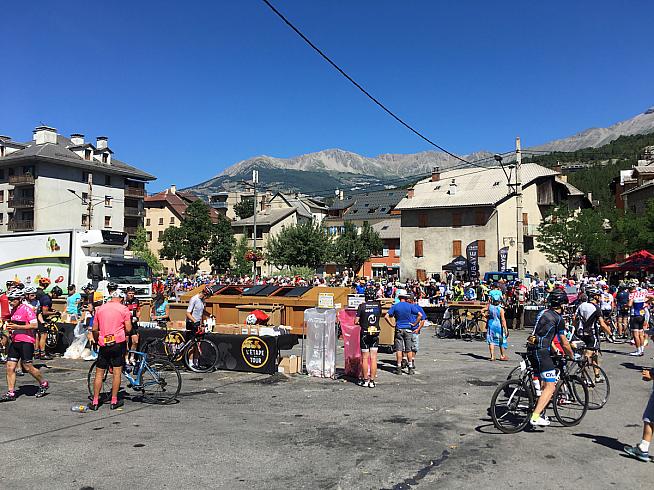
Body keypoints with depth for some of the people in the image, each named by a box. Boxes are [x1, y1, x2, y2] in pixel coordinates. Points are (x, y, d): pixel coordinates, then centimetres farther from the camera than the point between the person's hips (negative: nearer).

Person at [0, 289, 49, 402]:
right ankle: (10, 393, 6)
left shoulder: (27, 309, -11)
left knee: (27, 367, -5)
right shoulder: (12, 310, 14)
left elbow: (35, 325, -19)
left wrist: (17, 327, -20)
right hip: (15, 341, 8)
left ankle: (43, 384, 15)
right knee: (10, 367, 1)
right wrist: (10, 327, 10)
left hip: (26, 342, -8)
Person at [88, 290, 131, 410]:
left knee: (99, 373, 10)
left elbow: (94, 329, 11)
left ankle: (95, 402, 13)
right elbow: (128, 328, -6)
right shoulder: (123, 309, -1)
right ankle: (114, 401, 8)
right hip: (118, 343, -3)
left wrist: (97, 341, 26)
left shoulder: (100, 309, 9)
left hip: (104, 344, 3)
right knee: (117, 372, 5)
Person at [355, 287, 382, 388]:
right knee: (373, 358, 5)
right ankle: (372, 380, 6)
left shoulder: (362, 306, -8)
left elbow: (356, 321, -7)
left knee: (365, 358, 7)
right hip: (375, 334, 2)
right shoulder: (378, 305, -2)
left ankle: (365, 380, 11)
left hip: (365, 333, -2)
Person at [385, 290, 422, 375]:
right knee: (409, 349, 6)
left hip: (398, 330, 0)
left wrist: (392, 324, 1)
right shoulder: (410, 306, -2)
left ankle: (399, 368, 3)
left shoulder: (395, 306, -1)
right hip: (408, 329, 0)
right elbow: (420, 315, -7)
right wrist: (414, 323, 0)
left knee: (399, 349, 2)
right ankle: (411, 368, 9)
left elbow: (386, 316, -6)